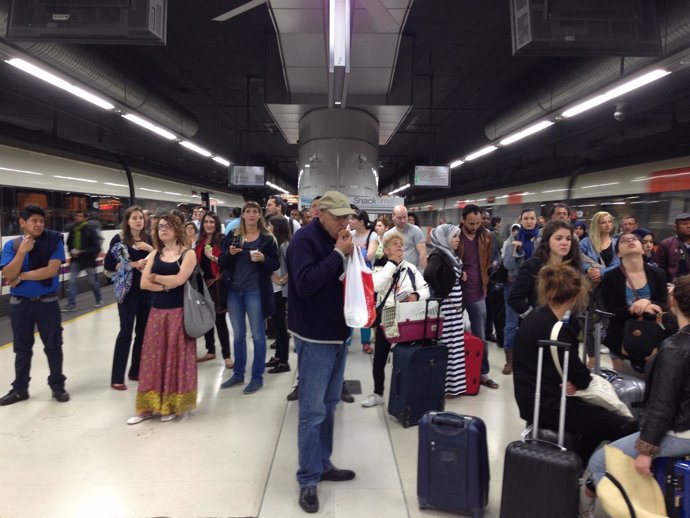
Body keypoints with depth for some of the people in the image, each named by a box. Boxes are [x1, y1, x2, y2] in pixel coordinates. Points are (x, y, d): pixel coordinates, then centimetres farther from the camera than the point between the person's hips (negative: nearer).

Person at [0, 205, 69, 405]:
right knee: (22, 348, 14)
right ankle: (19, 389, 27)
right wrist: (22, 251, -21)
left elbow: (52, 270, -18)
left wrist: (20, 276, -13)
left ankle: (57, 386, 21)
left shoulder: (54, 241, -7)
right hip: (20, 304, 2)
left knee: (53, 346, 7)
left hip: (47, 302, -2)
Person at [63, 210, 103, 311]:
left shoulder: (90, 228, -12)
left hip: (88, 259, -4)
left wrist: (81, 252, -20)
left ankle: (99, 300, 30)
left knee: (93, 281, 11)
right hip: (75, 259, 4)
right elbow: (69, 243, 14)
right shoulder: (73, 229, 3)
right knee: (72, 281, -2)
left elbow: (95, 246, -16)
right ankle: (71, 304, 3)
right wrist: (72, 251, -6)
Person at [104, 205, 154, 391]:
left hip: (147, 291, 5)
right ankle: (117, 377, 5)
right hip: (128, 292, -5)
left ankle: (136, 371, 24)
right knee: (126, 332, -4)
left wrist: (151, 249, -10)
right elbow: (108, 264, -10)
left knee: (143, 331, 10)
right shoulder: (119, 239, -5)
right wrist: (133, 264, -18)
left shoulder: (147, 239, 7)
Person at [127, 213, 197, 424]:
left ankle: (173, 405, 16)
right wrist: (166, 285, -12)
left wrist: (156, 277, -4)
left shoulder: (188, 254, -4)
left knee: (175, 356, 3)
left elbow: (179, 279, -18)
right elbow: (143, 283, 1)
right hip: (157, 311, 5)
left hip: (178, 311, -4)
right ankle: (149, 406, 16)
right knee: (153, 356, 6)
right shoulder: (154, 254, 10)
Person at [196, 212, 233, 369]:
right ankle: (210, 351, 27)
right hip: (203, 284, 6)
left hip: (217, 284, -6)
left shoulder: (222, 240, -7)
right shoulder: (200, 241, 11)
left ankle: (227, 355, 2)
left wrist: (213, 257, -25)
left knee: (219, 320, -5)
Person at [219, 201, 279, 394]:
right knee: (238, 334, 14)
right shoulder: (232, 237, 7)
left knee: (257, 334, 3)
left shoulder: (267, 238, -2)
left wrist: (263, 259, -21)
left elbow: (276, 264, -2)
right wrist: (229, 253, -13)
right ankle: (238, 374, 26)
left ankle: (257, 377, 13)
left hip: (255, 291, -4)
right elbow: (222, 264, 7)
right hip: (234, 291, 4)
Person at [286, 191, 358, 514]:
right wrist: (339, 254, -22)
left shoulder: (336, 240, 10)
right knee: (312, 411, 0)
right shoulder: (304, 239, -14)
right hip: (315, 337, -8)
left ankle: (323, 464, 32)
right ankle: (308, 480, 12)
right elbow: (305, 284, -26)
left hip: (336, 333, 8)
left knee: (329, 405, 17)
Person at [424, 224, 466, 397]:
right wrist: (441, 293, -21)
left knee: (455, 344, 13)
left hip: (455, 305, 9)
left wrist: (461, 276, 3)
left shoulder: (450, 254, 14)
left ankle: (454, 382, 24)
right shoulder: (438, 255, -15)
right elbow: (429, 274, -32)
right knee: (446, 345, -4)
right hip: (445, 306, -9)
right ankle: (444, 385, 5)